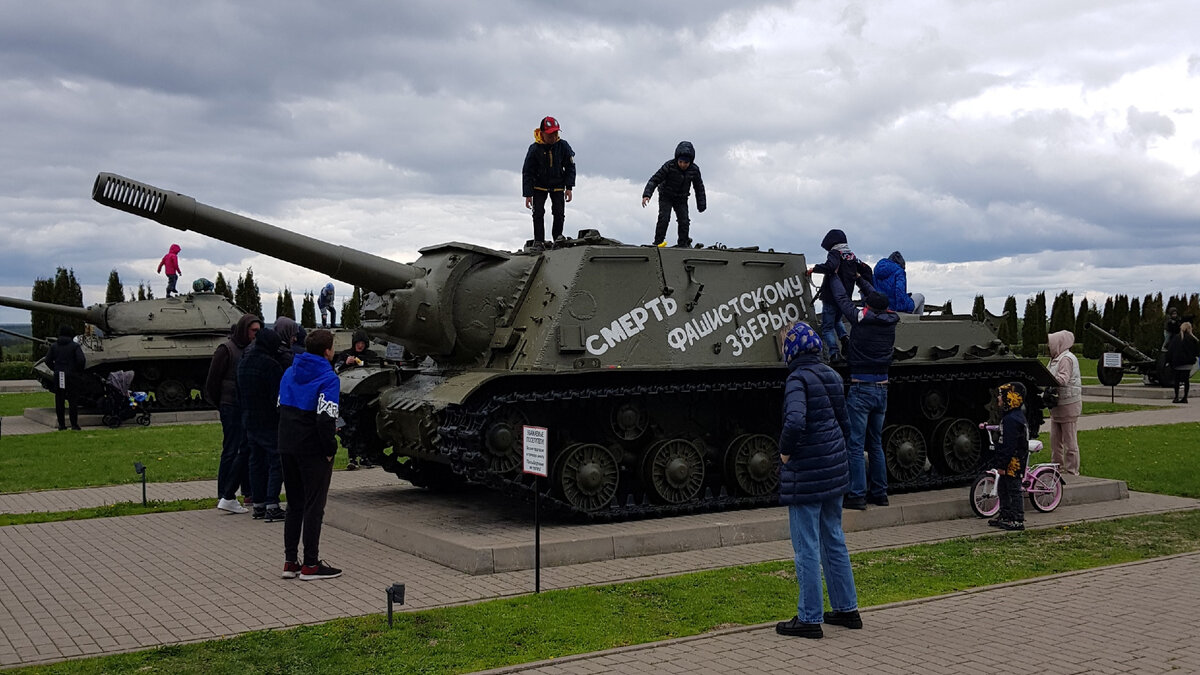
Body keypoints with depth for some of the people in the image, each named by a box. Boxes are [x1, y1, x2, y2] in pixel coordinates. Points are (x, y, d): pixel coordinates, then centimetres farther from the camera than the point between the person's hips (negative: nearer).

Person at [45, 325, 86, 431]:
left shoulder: (54, 346, 6)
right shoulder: (75, 346, -6)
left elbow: (48, 360, 4)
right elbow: (81, 360, -15)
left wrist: (55, 369, 13)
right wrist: (80, 371, 0)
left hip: (58, 377, 3)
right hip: (72, 376, -3)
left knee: (59, 401, 8)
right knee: (73, 401, 0)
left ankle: (61, 424, 8)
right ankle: (74, 425, -3)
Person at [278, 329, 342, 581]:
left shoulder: (289, 373, 11)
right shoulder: (327, 378, -14)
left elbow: (281, 408, 15)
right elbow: (325, 418, -22)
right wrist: (331, 448, -12)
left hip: (287, 447, 7)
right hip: (313, 451, -7)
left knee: (294, 504, 15)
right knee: (314, 506, 1)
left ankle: (290, 562, 17)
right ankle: (311, 565, 5)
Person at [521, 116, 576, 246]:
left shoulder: (563, 146, -13)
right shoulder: (534, 149, -17)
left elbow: (570, 167, -2)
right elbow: (527, 173, -11)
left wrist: (569, 188, -9)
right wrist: (528, 194, -15)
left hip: (558, 186, 1)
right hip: (539, 186, -1)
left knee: (559, 212, -8)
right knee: (538, 213, -10)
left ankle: (558, 236, 14)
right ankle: (539, 241, -4)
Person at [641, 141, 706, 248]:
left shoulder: (694, 170, -13)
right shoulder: (669, 166, -24)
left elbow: (699, 187, 1)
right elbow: (655, 180, -22)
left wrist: (701, 205, 4)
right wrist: (646, 195, -34)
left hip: (681, 199, 3)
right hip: (666, 197, -3)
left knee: (684, 221, -6)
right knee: (664, 218, -20)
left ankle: (683, 244, 8)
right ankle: (658, 242, -12)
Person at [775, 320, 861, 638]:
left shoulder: (798, 379, -17)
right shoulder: (832, 376, 9)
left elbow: (795, 422, -32)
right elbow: (844, 423, 14)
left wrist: (785, 451, -16)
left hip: (805, 475, -8)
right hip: (835, 469, 8)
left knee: (807, 548, 0)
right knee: (834, 541, 19)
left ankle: (809, 618, 8)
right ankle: (847, 609, 27)